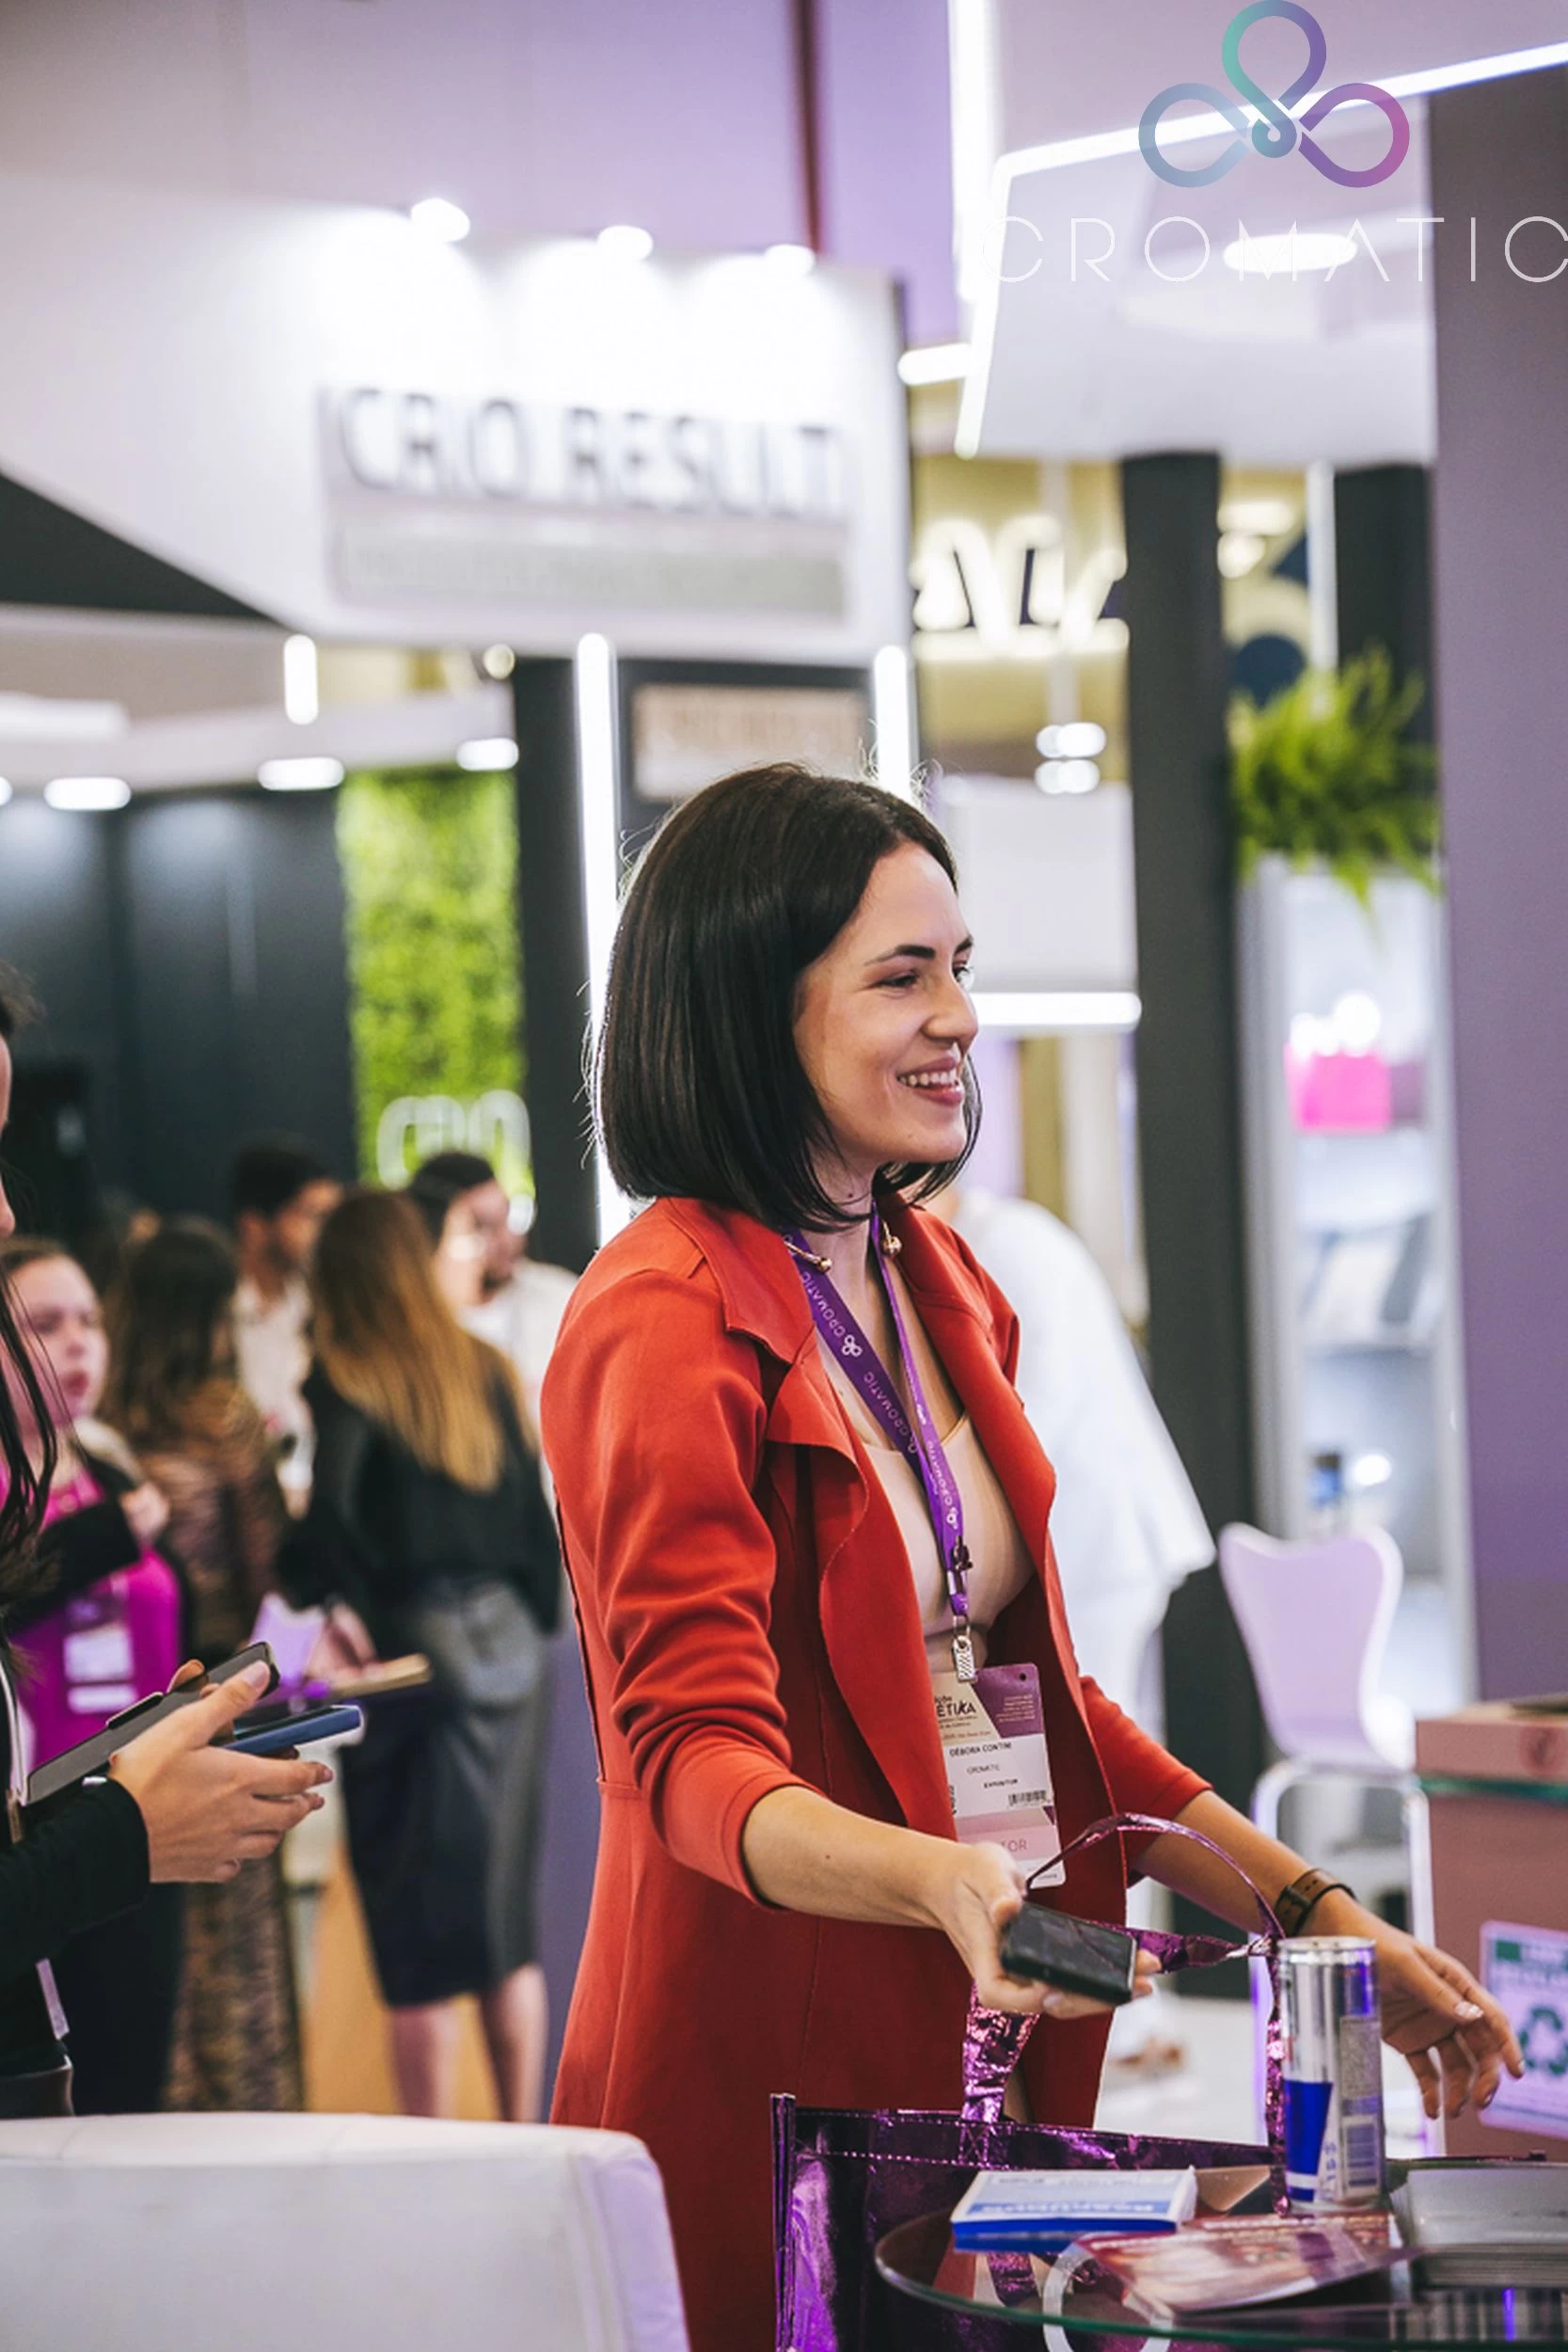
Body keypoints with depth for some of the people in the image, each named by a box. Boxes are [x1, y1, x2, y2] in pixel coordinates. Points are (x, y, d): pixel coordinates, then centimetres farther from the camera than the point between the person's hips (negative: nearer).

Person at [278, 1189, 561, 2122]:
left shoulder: (345, 1382, -9)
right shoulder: (487, 1370, 8)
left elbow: (331, 1515, -22)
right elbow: (532, 1511, 10)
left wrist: (323, 1604, -5)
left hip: (412, 1658, -5)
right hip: (509, 1650, 5)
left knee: (420, 1940, 0)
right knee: (508, 1919, 14)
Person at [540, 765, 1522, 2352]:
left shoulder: (934, 1284, 12)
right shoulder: (664, 1327, -14)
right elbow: (696, 1754, -22)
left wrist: (1314, 1912, 10)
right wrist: (941, 1882, -41)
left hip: (986, 2044, 8)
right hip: (767, 2078, -7)